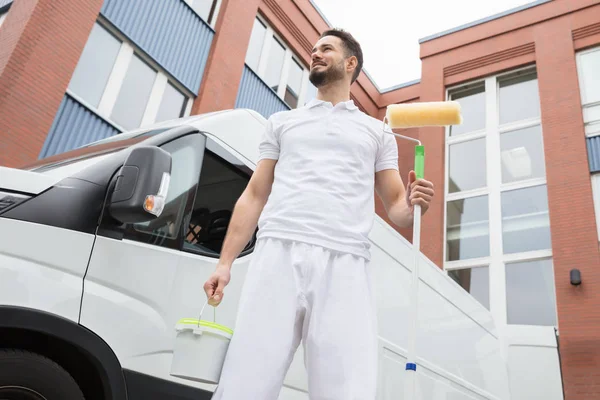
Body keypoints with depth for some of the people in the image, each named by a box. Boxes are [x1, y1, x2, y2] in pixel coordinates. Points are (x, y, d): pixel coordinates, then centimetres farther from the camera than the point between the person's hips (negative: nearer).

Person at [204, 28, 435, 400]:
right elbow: (254, 195, 19)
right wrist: (225, 262, 8)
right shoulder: (282, 121, 26)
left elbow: (394, 205, 20)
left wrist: (412, 206, -6)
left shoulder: (377, 131, 24)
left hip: (345, 263, 0)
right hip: (278, 254, 1)